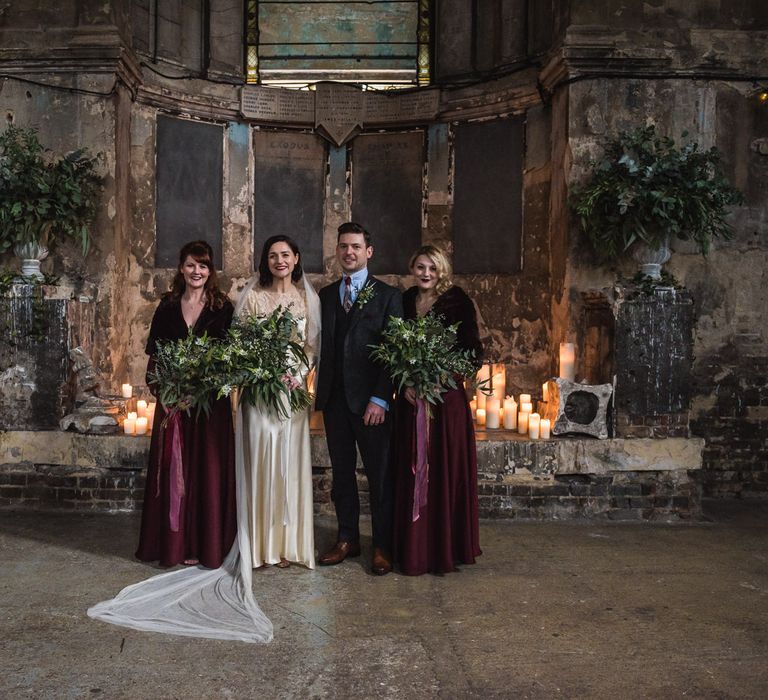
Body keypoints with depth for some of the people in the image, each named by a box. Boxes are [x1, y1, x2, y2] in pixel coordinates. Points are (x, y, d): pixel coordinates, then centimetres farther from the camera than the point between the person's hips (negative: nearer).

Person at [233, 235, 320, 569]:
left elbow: (312, 345, 7)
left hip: (294, 388, 2)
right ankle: (262, 543, 9)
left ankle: (290, 542, 13)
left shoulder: (308, 298, 8)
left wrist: (297, 376, -9)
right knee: (261, 460, -1)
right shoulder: (252, 297, 2)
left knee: (291, 462, 4)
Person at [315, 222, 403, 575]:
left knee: (380, 474, 3)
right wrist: (319, 390, 0)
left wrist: (380, 398, -14)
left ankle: (383, 546, 14)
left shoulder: (388, 295, 0)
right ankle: (347, 539, 24)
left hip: (371, 399, -4)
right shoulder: (325, 295, 13)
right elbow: (320, 345, 11)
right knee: (341, 470, 12)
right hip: (333, 397, 4)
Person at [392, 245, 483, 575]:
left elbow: (473, 352, -6)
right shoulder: (404, 302, 8)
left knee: (446, 474, 2)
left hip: (447, 399, -3)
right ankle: (414, 550, 18)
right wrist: (406, 385, -8)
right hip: (411, 399, 3)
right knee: (412, 476, 7)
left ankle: (446, 550, 15)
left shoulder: (457, 302, -3)